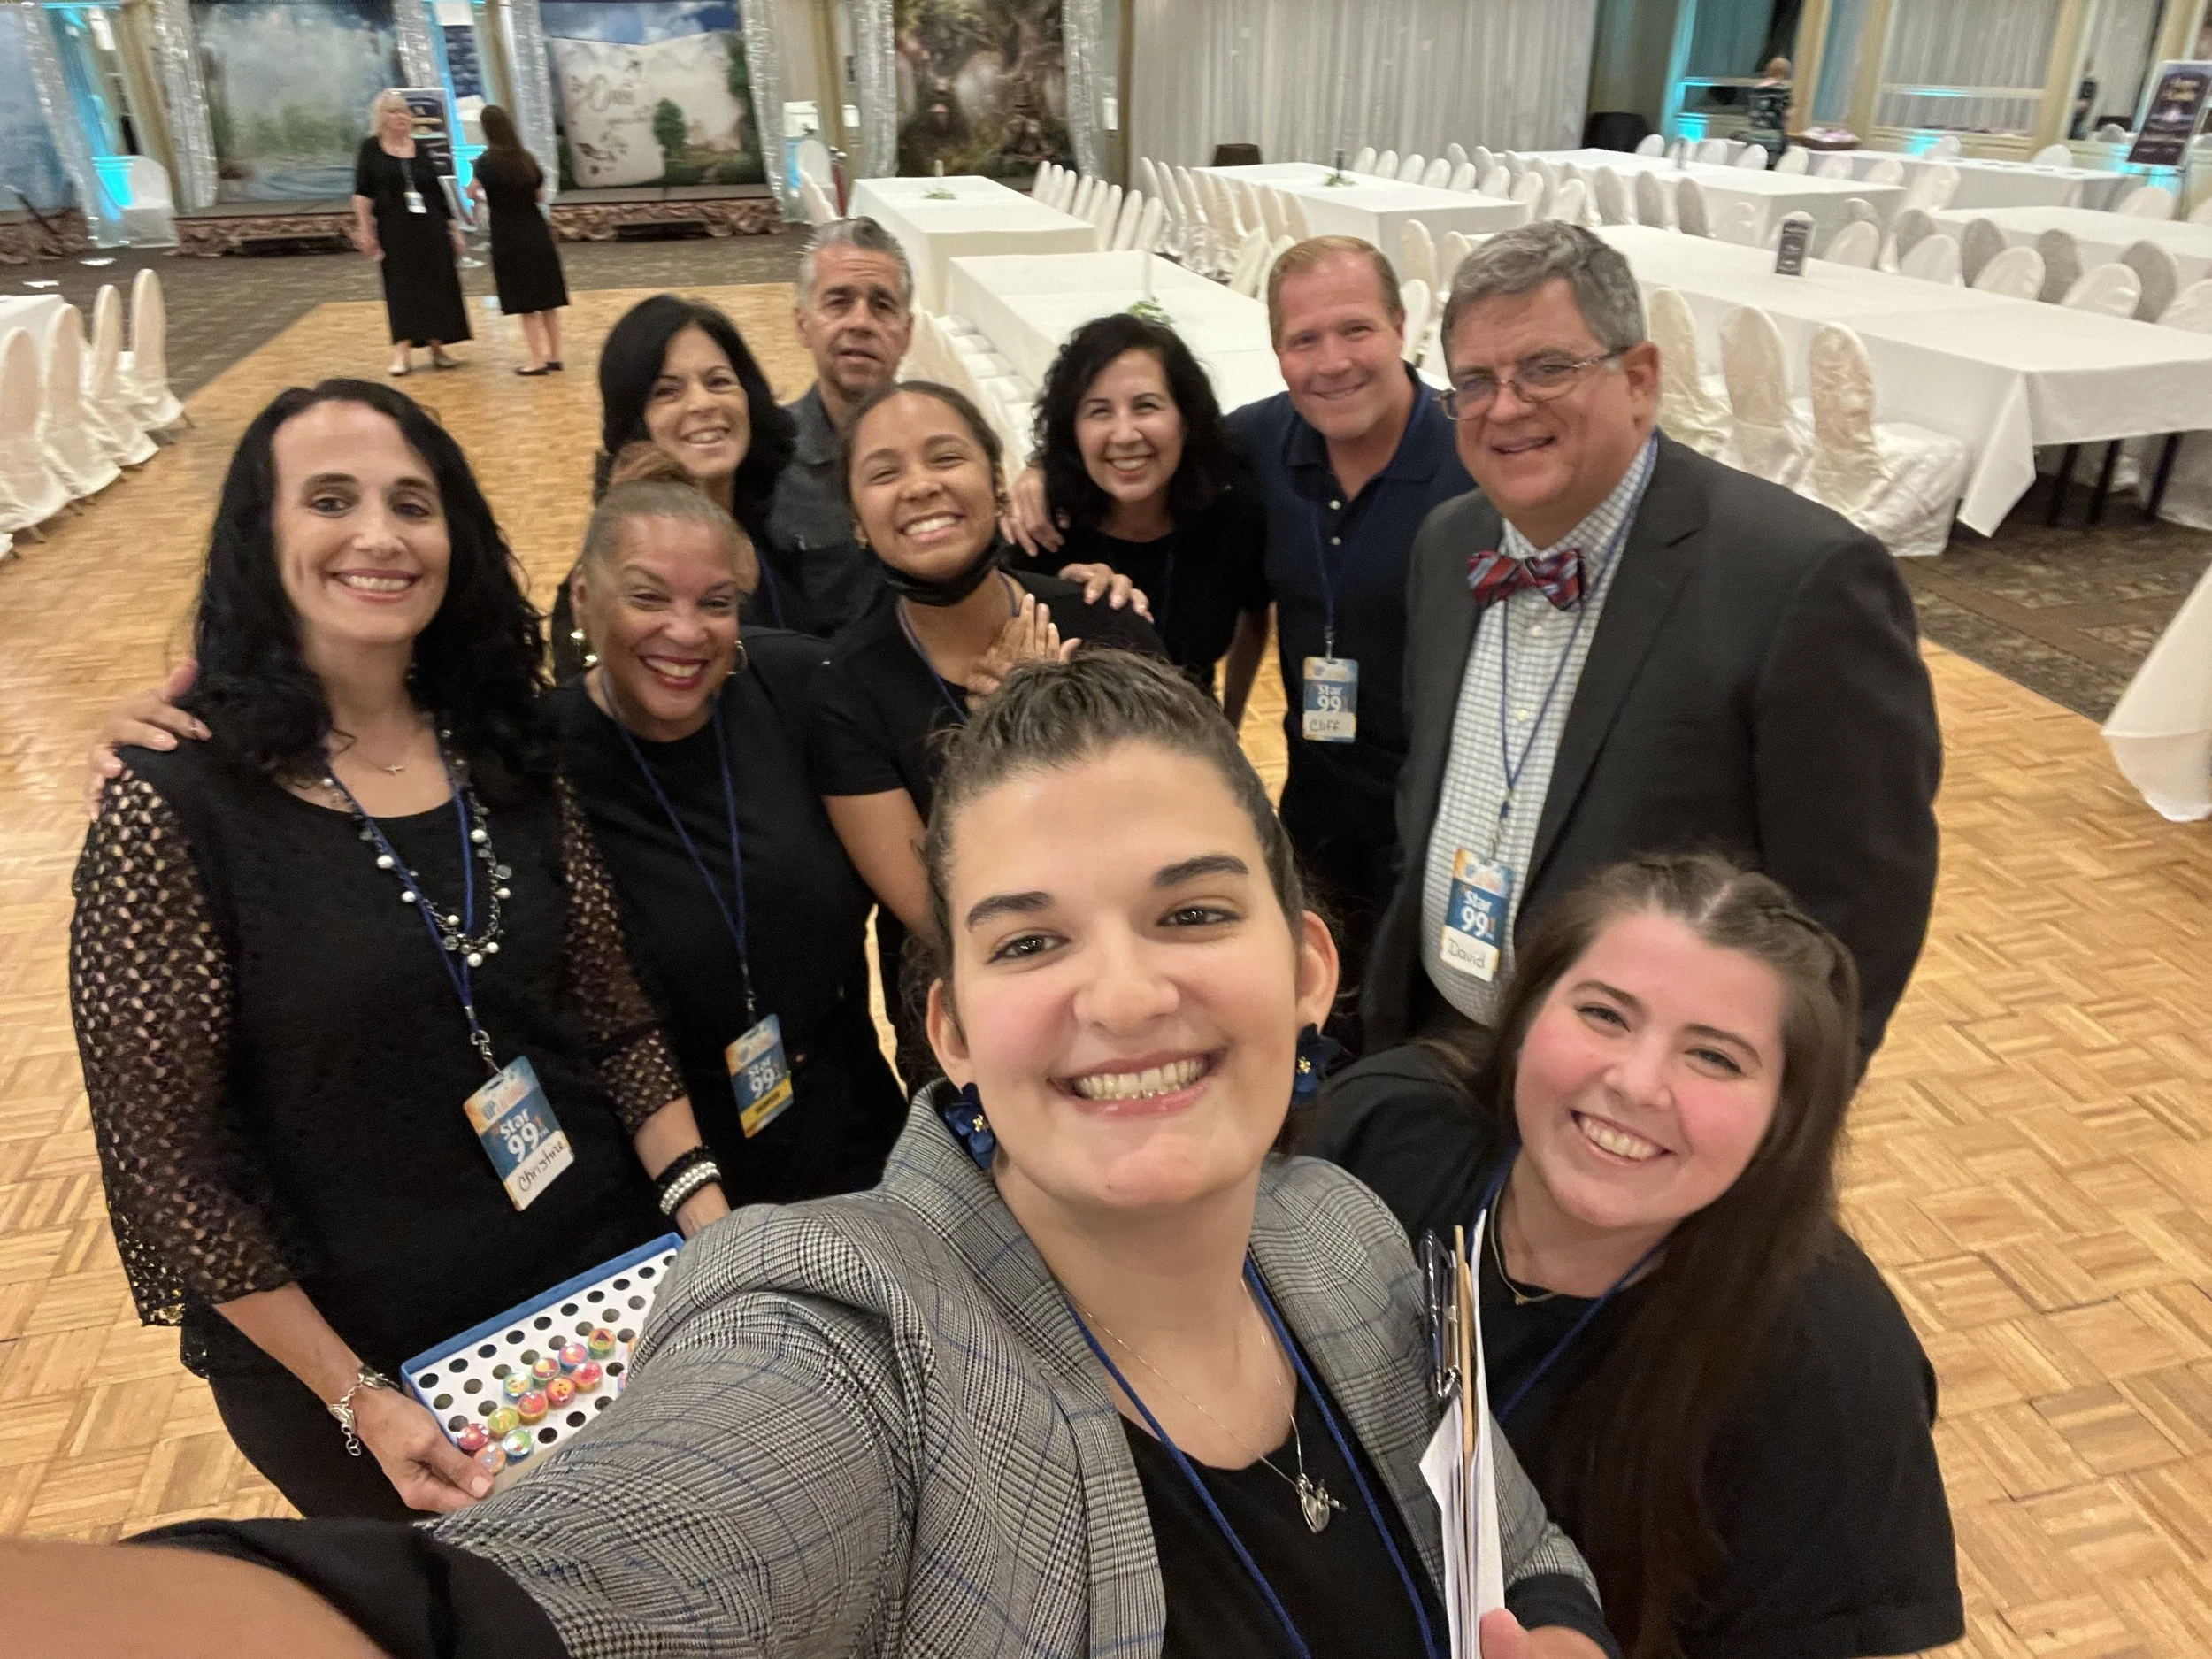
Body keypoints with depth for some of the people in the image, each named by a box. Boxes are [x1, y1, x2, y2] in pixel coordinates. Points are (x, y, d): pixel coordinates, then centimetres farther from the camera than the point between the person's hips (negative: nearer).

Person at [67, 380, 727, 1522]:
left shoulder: (508, 755, -3)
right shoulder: (175, 806, -17)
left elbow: (617, 1020, 1)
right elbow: (161, 1152, -14)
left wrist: (705, 1211, -11)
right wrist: (357, 1400, -14)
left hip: (606, 1284, 4)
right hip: (344, 1350, -3)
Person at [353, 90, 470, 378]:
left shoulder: (419, 150, 9)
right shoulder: (371, 149, 2)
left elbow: (438, 192, 12)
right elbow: (362, 193, -1)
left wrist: (453, 227, 9)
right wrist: (364, 229, -10)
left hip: (430, 228, 3)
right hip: (394, 230, -3)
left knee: (437, 284, 3)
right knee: (401, 287, -3)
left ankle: (437, 347, 13)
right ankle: (402, 351, -1)